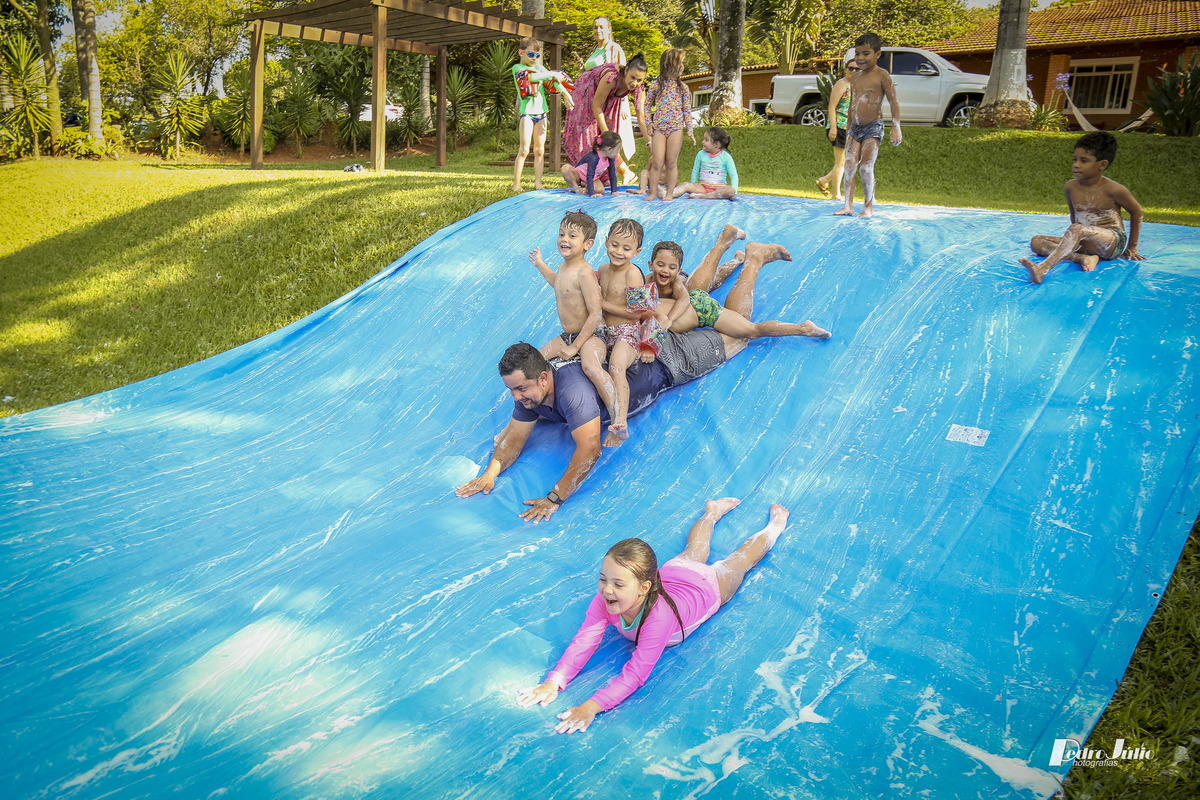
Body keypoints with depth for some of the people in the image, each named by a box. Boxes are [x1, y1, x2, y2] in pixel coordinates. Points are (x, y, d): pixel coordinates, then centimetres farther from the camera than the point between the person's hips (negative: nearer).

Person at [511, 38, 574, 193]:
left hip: (541, 112, 6)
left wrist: (565, 93, 0)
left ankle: (537, 183, 10)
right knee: (524, 149, -11)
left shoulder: (539, 67, 18)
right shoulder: (517, 68, 0)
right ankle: (516, 184, -8)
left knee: (540, 150, 5)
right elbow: (531, 76, -19)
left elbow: (552, 81, 14)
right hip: (526, 112, -6)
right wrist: (552, 74, -17)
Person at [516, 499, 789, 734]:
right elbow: (584, 640, -39)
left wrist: (592, 706, -62)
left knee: (741, 558, 25)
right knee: (693, 552, 36)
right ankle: (713, 510, 64)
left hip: (707, 586, -4)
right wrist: (553, 682, -53)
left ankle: (774, 523, 52)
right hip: (671, 572, 4)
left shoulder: (659, 615, -52)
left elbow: (635, 674, -52)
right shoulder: (605, 599, -40)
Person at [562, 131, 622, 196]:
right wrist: (591, 194, -44)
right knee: (566, 168, -36)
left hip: (594, 178, 6)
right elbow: (589, 176, -39)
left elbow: (612, 175, -5)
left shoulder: (610, 158, -15)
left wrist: (614, 191, -9)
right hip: (578, 176, -6)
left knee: (600, 190, -28)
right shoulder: (594, 158, -36)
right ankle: (576, 188, -16)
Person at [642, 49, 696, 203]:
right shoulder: (656, 85, 2)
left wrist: (689, 129, 4)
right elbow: (647, 105, 10)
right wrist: (649, 123, 2)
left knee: (671, 163, 2)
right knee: (657, 162, -4)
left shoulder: (682, 87, 6)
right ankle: (653, 192, 3)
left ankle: (670, 193, 8)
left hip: (676, 129, 1)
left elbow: (687, 109, 8)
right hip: (659, 128, -1)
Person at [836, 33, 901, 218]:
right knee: (850, 165, -2)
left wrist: (896, 126, -16)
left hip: (873, 127, -6)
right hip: (855, 127, 6)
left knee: (866, 167, -11)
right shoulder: (856, 77, 13)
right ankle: (848, 205, 4)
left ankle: (869, 206, 1)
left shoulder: (881, 75, -7)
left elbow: (893, 101, -9)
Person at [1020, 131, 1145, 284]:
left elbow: (1136, 211, 5)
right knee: (1036, 242, -13)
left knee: (1075, 229, -37)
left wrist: (1132, 247, 10)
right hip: (1084, 243, 7)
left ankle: (1043, 269, -56)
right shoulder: (1070, 187, 4)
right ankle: (1083, 258, -30)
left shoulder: (1112, 189, -10)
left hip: (1113, 243, -6)